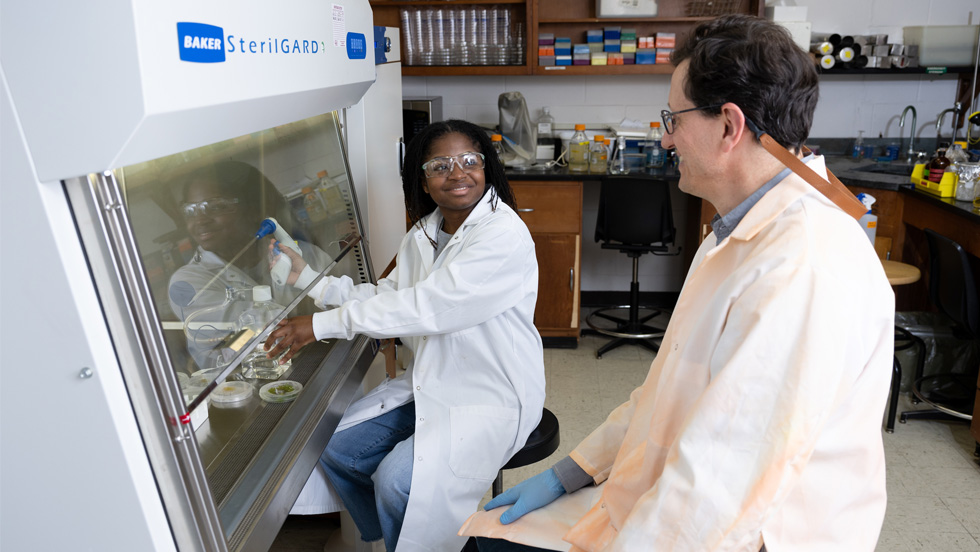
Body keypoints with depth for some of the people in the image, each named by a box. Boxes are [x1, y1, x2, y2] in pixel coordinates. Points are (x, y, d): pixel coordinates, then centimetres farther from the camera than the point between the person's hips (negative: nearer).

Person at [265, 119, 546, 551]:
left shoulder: (504, 235, -23)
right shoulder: (424, 234, 5)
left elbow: (426, 306, -29)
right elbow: (387, 295, 7)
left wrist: (322, 325, -26)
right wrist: (307, 278, -3)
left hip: (493, 397, -8)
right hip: (431, 382, 8)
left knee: (397, 480, -22)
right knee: (337, 452, 6)